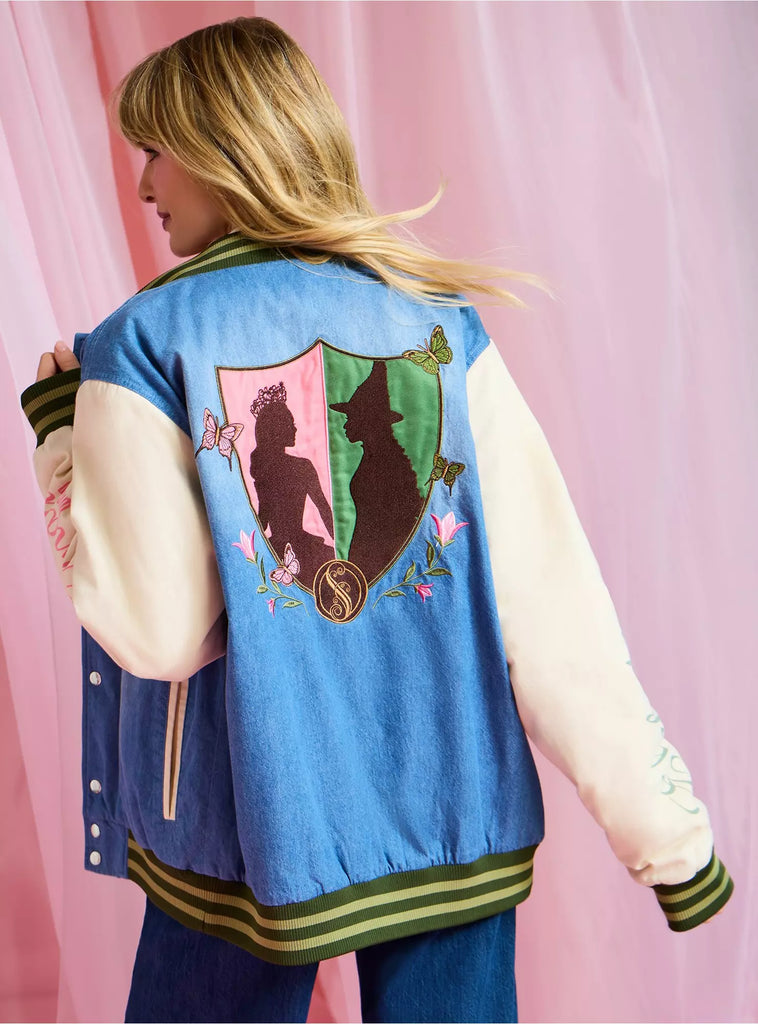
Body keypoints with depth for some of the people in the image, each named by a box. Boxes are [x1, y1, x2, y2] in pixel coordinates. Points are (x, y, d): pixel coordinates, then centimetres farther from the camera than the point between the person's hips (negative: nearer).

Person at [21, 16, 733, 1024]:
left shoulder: (145, 342, -11)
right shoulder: (442, 324, -4)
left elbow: (156, 630, -15)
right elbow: (552, 600, -8)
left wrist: (62, 436, -1)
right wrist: (669, 826, -2)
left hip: (248, 828, -1)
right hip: (456, 818, 2)